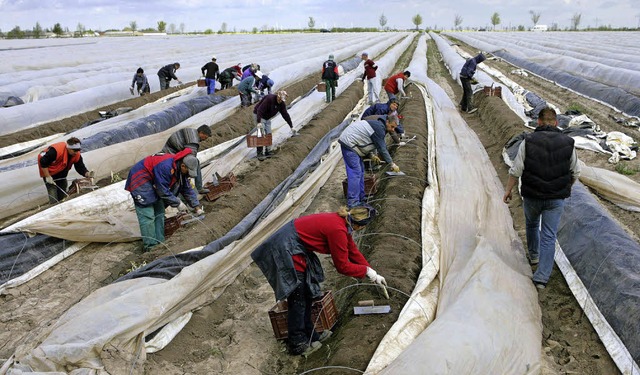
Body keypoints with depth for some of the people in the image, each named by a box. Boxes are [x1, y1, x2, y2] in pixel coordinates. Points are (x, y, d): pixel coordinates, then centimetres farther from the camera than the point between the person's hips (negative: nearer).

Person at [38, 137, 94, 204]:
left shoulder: (77, 155, -16)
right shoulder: (55, 151, -34)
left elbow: (81, 168, -14)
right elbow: (43, 162, -28)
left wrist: (87, 174, -35)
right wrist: (48, 177, -25)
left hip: (61, 175, 6)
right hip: (49, 173, -6)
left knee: (63, 197, 15)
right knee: (54, 199, -11)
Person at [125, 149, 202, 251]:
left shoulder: (180, 169, -4)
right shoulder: (165, 167, -33)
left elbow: (187, 189, 5)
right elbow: (163, 191, -27)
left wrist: (197, 208, 4)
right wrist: (177, 203, -17)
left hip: (152, 183, 10)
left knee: (159, 212, 7)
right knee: (147, 215, -13)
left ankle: (160, 243, 12)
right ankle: (151, 247, -10)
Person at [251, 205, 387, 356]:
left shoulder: (342, 222, 3)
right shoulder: (337, 230, -25)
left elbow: (353, 251, 12)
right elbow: (342, 266, -16)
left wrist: (374, 274, 14)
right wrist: (367, 271, -4)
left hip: (296, 247, 10)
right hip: (286, 249, -10)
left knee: (307, 293, 17)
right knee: (298, 299, 0)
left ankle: (309, 334, 30)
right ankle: (297, 344, 13)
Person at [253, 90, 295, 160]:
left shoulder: (282, 104, -7)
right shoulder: (269, 98, -30)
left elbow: (285, 115, -2)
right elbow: (260, 110, -33)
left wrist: (291, 127, -2)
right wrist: (258, 122, -38)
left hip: (267, 118, 8)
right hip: (259, 116, -7)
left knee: (268, 134, 4)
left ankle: (267, 151, 14)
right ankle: (260, 153, -12)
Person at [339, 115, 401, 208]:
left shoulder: (377, 124, 15)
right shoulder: (379, 128, -17)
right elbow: (382, 149, -17)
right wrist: (392, 164, -10)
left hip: (350, 143, 11)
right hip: (348, 143, -11)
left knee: (360, 170, 14)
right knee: (355, 172, -13)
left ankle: (361, 198, 21)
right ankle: (353, 203, -13)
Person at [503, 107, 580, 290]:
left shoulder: (528, 141, -11)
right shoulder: (568, 143, -4)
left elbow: (516, 171, -10)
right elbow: (575, 173, 6)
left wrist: (508, 190, 3)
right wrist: (566, 188, 23)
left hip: (532, 197, 0)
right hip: (556, 199, 1)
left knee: (532, 224, 27)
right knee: (549, 236, 5)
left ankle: (534, 254, 48)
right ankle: (542, 278, 3)